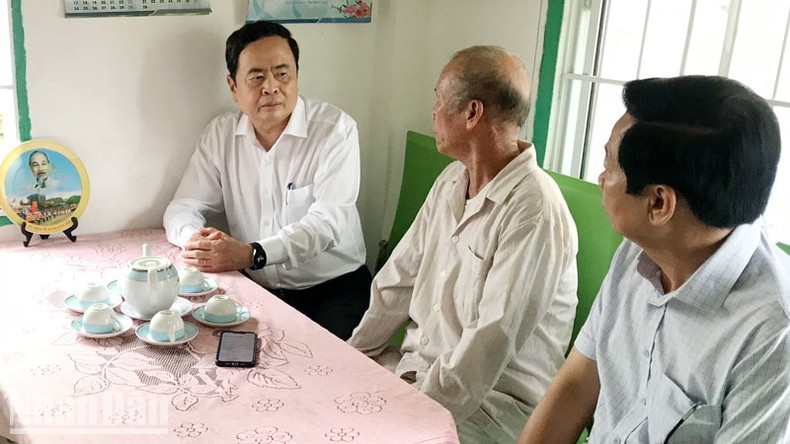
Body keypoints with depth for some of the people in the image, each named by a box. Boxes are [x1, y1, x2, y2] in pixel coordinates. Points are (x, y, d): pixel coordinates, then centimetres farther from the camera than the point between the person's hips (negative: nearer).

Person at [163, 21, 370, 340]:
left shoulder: (335, 129, -9)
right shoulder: (220, 134, 5)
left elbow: (327, 222, -18)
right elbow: (184, 206, 5)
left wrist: (251, 254, -31)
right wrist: (193, 239, -20)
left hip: (333, 290, -4)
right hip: (255, 290, 4)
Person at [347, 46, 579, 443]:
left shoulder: (535, 212, -22)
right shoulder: (450, 182, 7)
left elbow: (493, 341, -24)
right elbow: (398, 279, 10)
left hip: (494, 395, -7)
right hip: (417, 365, 8)